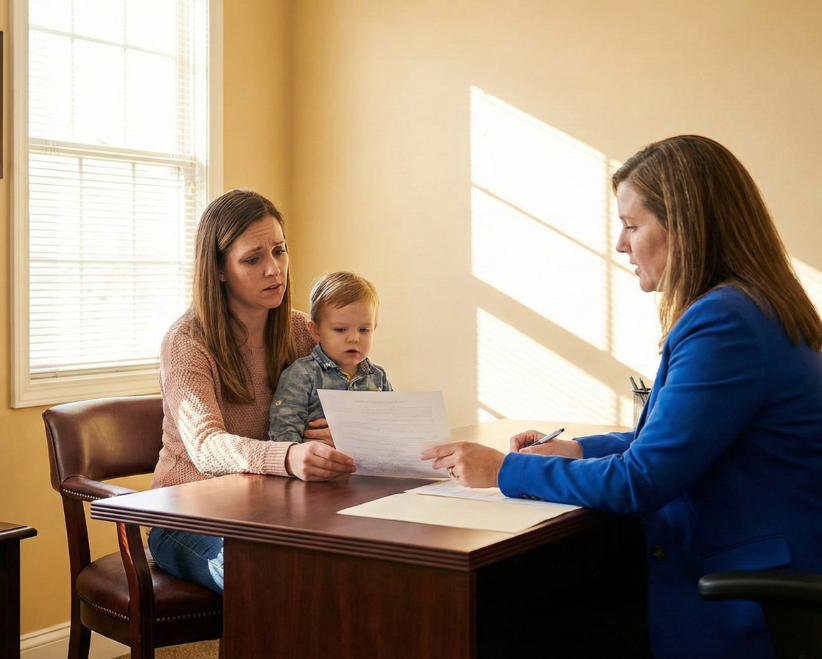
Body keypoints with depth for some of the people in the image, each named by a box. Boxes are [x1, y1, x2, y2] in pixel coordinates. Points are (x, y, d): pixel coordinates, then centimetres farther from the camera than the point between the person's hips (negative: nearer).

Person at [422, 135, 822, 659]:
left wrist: (505, 470, -12)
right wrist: (576, 450, 10)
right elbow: (674, 440, 19)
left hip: (747, 612, -9)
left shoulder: (724, 325, -23)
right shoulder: (753, 310, 10)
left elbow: (639, 482, -23)